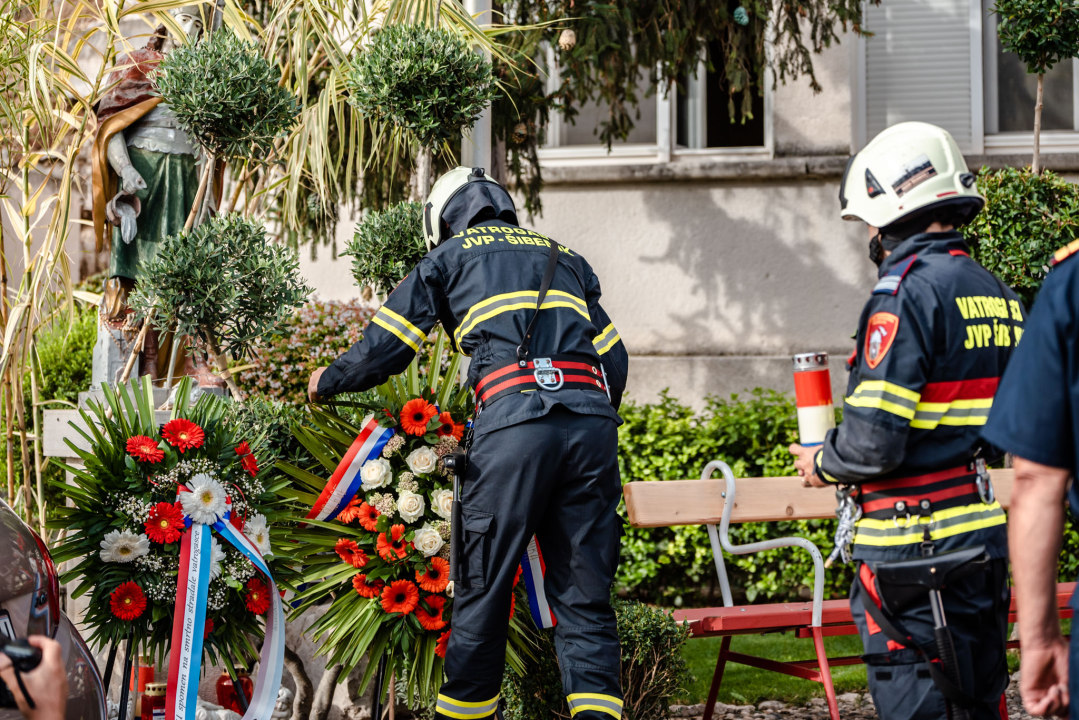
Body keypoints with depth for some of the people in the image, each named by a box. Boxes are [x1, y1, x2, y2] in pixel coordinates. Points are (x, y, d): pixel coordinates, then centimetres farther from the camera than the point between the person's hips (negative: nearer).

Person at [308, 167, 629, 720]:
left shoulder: (448, 257, 19)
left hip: (513, 424, -3)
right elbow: (614, 359, 25)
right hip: (593, 418, 3)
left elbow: (383, 351, 15)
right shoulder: (564, 258, 30)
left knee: (482, 590, 4)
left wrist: (327, 382, 33)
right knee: (584, 597, 4)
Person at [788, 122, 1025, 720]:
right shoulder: (995, 292, 13)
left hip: (916, 547, -9)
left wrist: (822, 464, -1)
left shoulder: (907, 293, -15)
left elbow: (875, 439, -19)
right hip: (987, 533, 9)